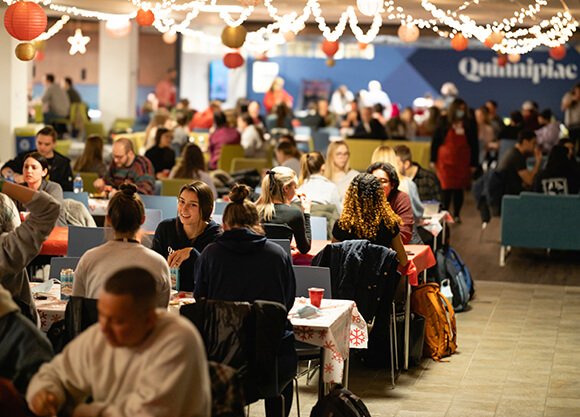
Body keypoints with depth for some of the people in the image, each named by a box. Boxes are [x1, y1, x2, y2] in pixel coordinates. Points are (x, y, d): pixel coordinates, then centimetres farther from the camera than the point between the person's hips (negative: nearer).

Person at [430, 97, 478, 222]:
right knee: (446, 188, -5)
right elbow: (435, 141, 6)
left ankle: (456, 215, 17)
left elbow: (474, 145, 5)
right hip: (445, 160, -1)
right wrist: (433, 160, 3)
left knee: (459, 188, 5)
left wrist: (474, 163, 1)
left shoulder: (470, 124, 1)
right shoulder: (444, 123, 0)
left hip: (462, 162, 1)